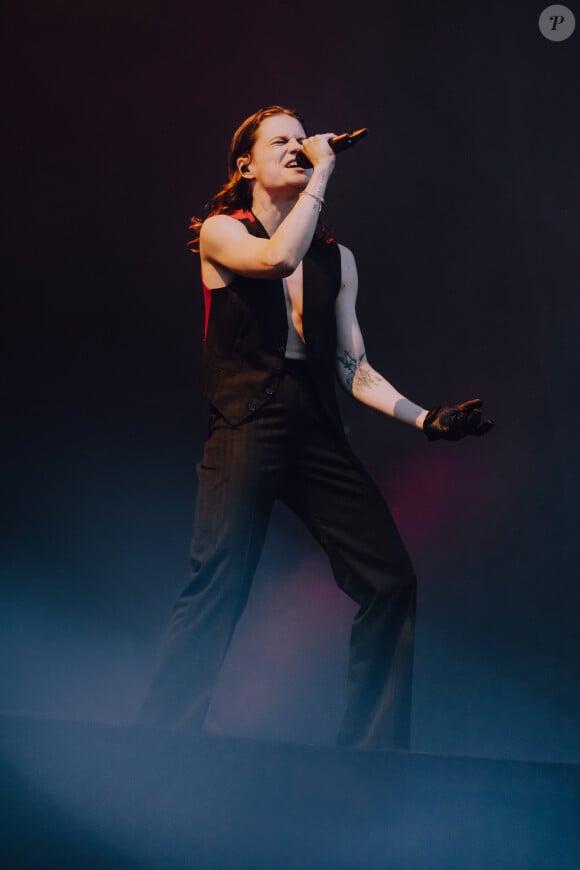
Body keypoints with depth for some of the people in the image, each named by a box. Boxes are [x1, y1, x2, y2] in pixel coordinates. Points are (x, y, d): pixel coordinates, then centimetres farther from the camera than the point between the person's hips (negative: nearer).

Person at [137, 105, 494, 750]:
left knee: (391, 581, -5)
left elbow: (353, 367, 16)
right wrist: (323, 171, -8)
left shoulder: (337, 257, 19)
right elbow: (279, 258, -17)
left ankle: (372, 750, 9)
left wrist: (424, 418, 5)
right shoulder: (220, 233, 7)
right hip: (246, 426, -4)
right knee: (216, 590, -14)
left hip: (317, 431, 5)